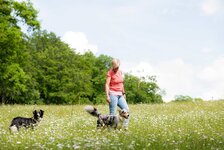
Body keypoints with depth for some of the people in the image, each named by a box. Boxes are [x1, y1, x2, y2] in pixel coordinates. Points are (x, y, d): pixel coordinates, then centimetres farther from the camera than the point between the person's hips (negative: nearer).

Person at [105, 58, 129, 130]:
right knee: (112, 113, -8)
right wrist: (107, 96, -22)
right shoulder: (110, 73, -8)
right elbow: (107, 84, -14)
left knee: (126, 109, 2)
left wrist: (123, 93, 20)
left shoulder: (120, 72, 11)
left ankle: (125, 127, 7)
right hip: (113, 94, -7)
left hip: (120, 94, 7)